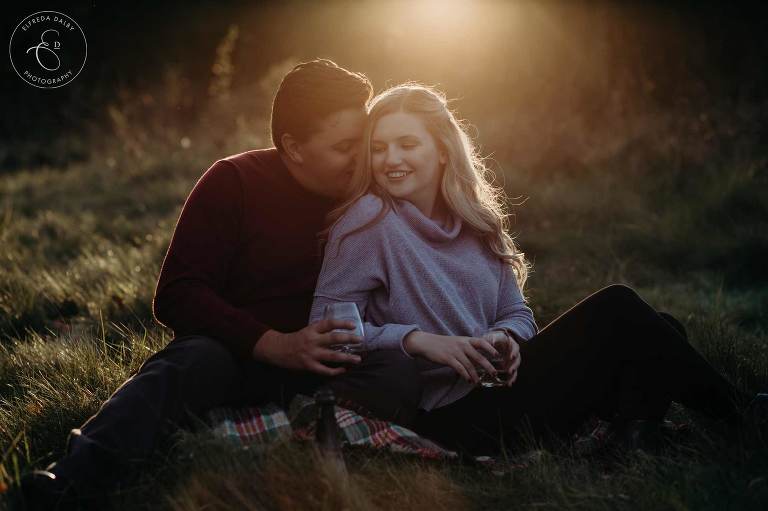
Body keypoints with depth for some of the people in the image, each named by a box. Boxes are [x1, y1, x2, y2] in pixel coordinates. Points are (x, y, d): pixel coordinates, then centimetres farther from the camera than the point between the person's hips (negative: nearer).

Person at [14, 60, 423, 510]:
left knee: (399, 373, -29)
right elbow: (176, 296, -10)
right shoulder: (235, 182, -2)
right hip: (236, 352, -2)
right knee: (198, 360, -38)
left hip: (323, 369, 3)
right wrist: (276, 345, -24)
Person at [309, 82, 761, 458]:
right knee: (616, 309, -14)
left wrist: (507, 337, -11)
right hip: (448, 416, -7)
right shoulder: (368, 221, -10)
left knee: (654, 332, -8)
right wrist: (417, 340, -26)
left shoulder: (474, 217, 10)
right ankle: (738, 423, 3)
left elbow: (517, 314, 12)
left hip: (489, 386, 7)